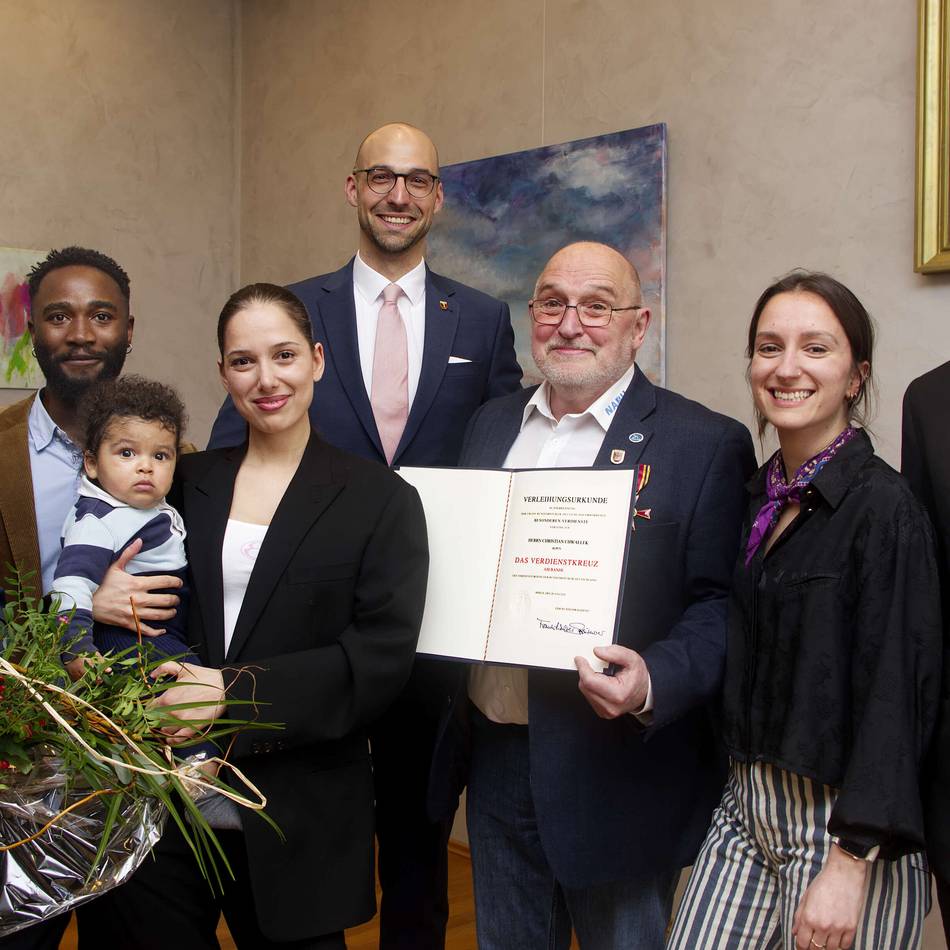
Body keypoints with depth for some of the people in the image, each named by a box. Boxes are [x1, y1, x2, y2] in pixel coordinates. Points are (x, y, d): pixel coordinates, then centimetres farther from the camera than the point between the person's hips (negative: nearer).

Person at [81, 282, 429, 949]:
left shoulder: (381, 499, -3)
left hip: (301, 813, -2)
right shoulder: (183, 483, 8)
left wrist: (237, 693, -19)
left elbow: (382, 660, -11)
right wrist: (96, 601, -9)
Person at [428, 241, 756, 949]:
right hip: (494, 759, 5)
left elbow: (720, 609, -11)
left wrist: (652, 684, -28)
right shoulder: (492, 424, 9)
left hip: (616, 777, -5)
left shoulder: (707, 445, -9)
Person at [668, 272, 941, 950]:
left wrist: (850, 865, -19)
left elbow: (895, 694, -17)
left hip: (845, 827, -6)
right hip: (748, 811, 6)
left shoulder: (882, 505, -13)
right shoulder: (759, 498, 7)